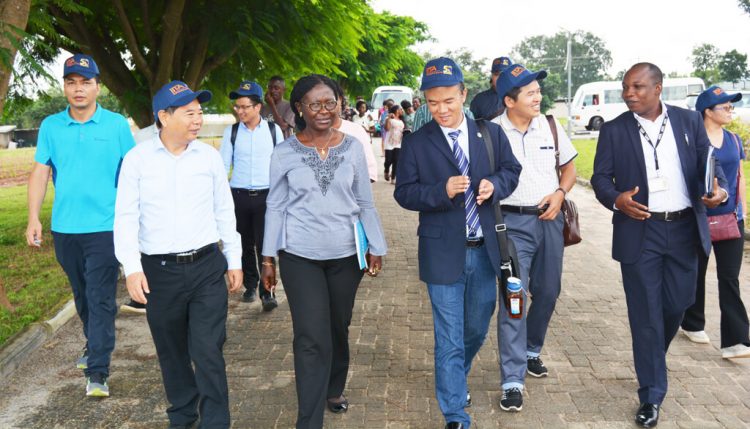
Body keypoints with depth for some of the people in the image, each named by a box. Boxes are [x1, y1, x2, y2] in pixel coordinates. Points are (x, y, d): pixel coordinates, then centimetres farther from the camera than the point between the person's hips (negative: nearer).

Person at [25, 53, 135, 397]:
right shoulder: (51, 126, 4)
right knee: (82, 295, 18)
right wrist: (33, 219, -7)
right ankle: (95, 344, 40)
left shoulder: (117, 125, -2)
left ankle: (98, 372, -3)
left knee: (101, 299, -6)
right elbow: (40, 172, 2)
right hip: (65, 228, 3)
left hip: (105, 227, -3)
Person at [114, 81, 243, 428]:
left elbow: (224, 211, 9)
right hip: (159, 271, 0)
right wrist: (132, 268, -14)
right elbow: (126, 217, -5)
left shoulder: (209, 155, 2)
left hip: (208, 267, 0)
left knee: (208, 352, -2)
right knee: (172, 352, 15)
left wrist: (234, 259, 10)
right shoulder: (137, 159, -3)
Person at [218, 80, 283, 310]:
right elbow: (224, 164, 4)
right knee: (245, 244, 11)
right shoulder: (231, 131, 3)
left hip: (266, 195, -2)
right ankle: (250, 285, 27)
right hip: (239, 195, 2)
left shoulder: (273, 129, 1)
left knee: (265, 245, -8)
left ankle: (267, 293, -2)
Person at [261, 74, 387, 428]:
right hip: (300, 256, -2)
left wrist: (376, 246, 6)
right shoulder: (284, 153, -4)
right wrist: (269, 256, 1)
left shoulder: (352, 147, 0)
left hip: (345, 254, 2)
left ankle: (334, 389, 42)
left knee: (339, 329, 17)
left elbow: (365, 202, 6)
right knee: (312, 338, -6)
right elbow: (275, 207, 1)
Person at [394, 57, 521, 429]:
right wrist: (442, 190, -24)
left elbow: (511, 170, 10)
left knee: (477, 328, 21)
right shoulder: (416, 143, -5)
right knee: (449, 339, 2)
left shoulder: (491, 133, 2)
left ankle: (454, 378, 49)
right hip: (443, 252, -3)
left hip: (484, 250, 4)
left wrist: (495, 184, -13)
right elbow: (404, 193, -6)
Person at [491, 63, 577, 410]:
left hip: (549, 219, 5)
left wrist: (560, 193, -3)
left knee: (548, 292, 14)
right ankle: (513, 381, -3)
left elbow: (569, 167, 14)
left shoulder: (550, 127, 4)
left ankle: (531, 351, 39)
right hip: (513, 222, -5)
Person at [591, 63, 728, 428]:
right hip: (639, 231, -2)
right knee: (645, 314, 1)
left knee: (676, 305, 13)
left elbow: (708, 164, 6)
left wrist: (719, 189, -16)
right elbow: (600, 177, -1)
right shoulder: (614, 130, 0)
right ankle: (651, 396, 11)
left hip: (684, 229, 2)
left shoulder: (689, 121, 4)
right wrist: (616, 199, -22)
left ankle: (652, 360, 44)